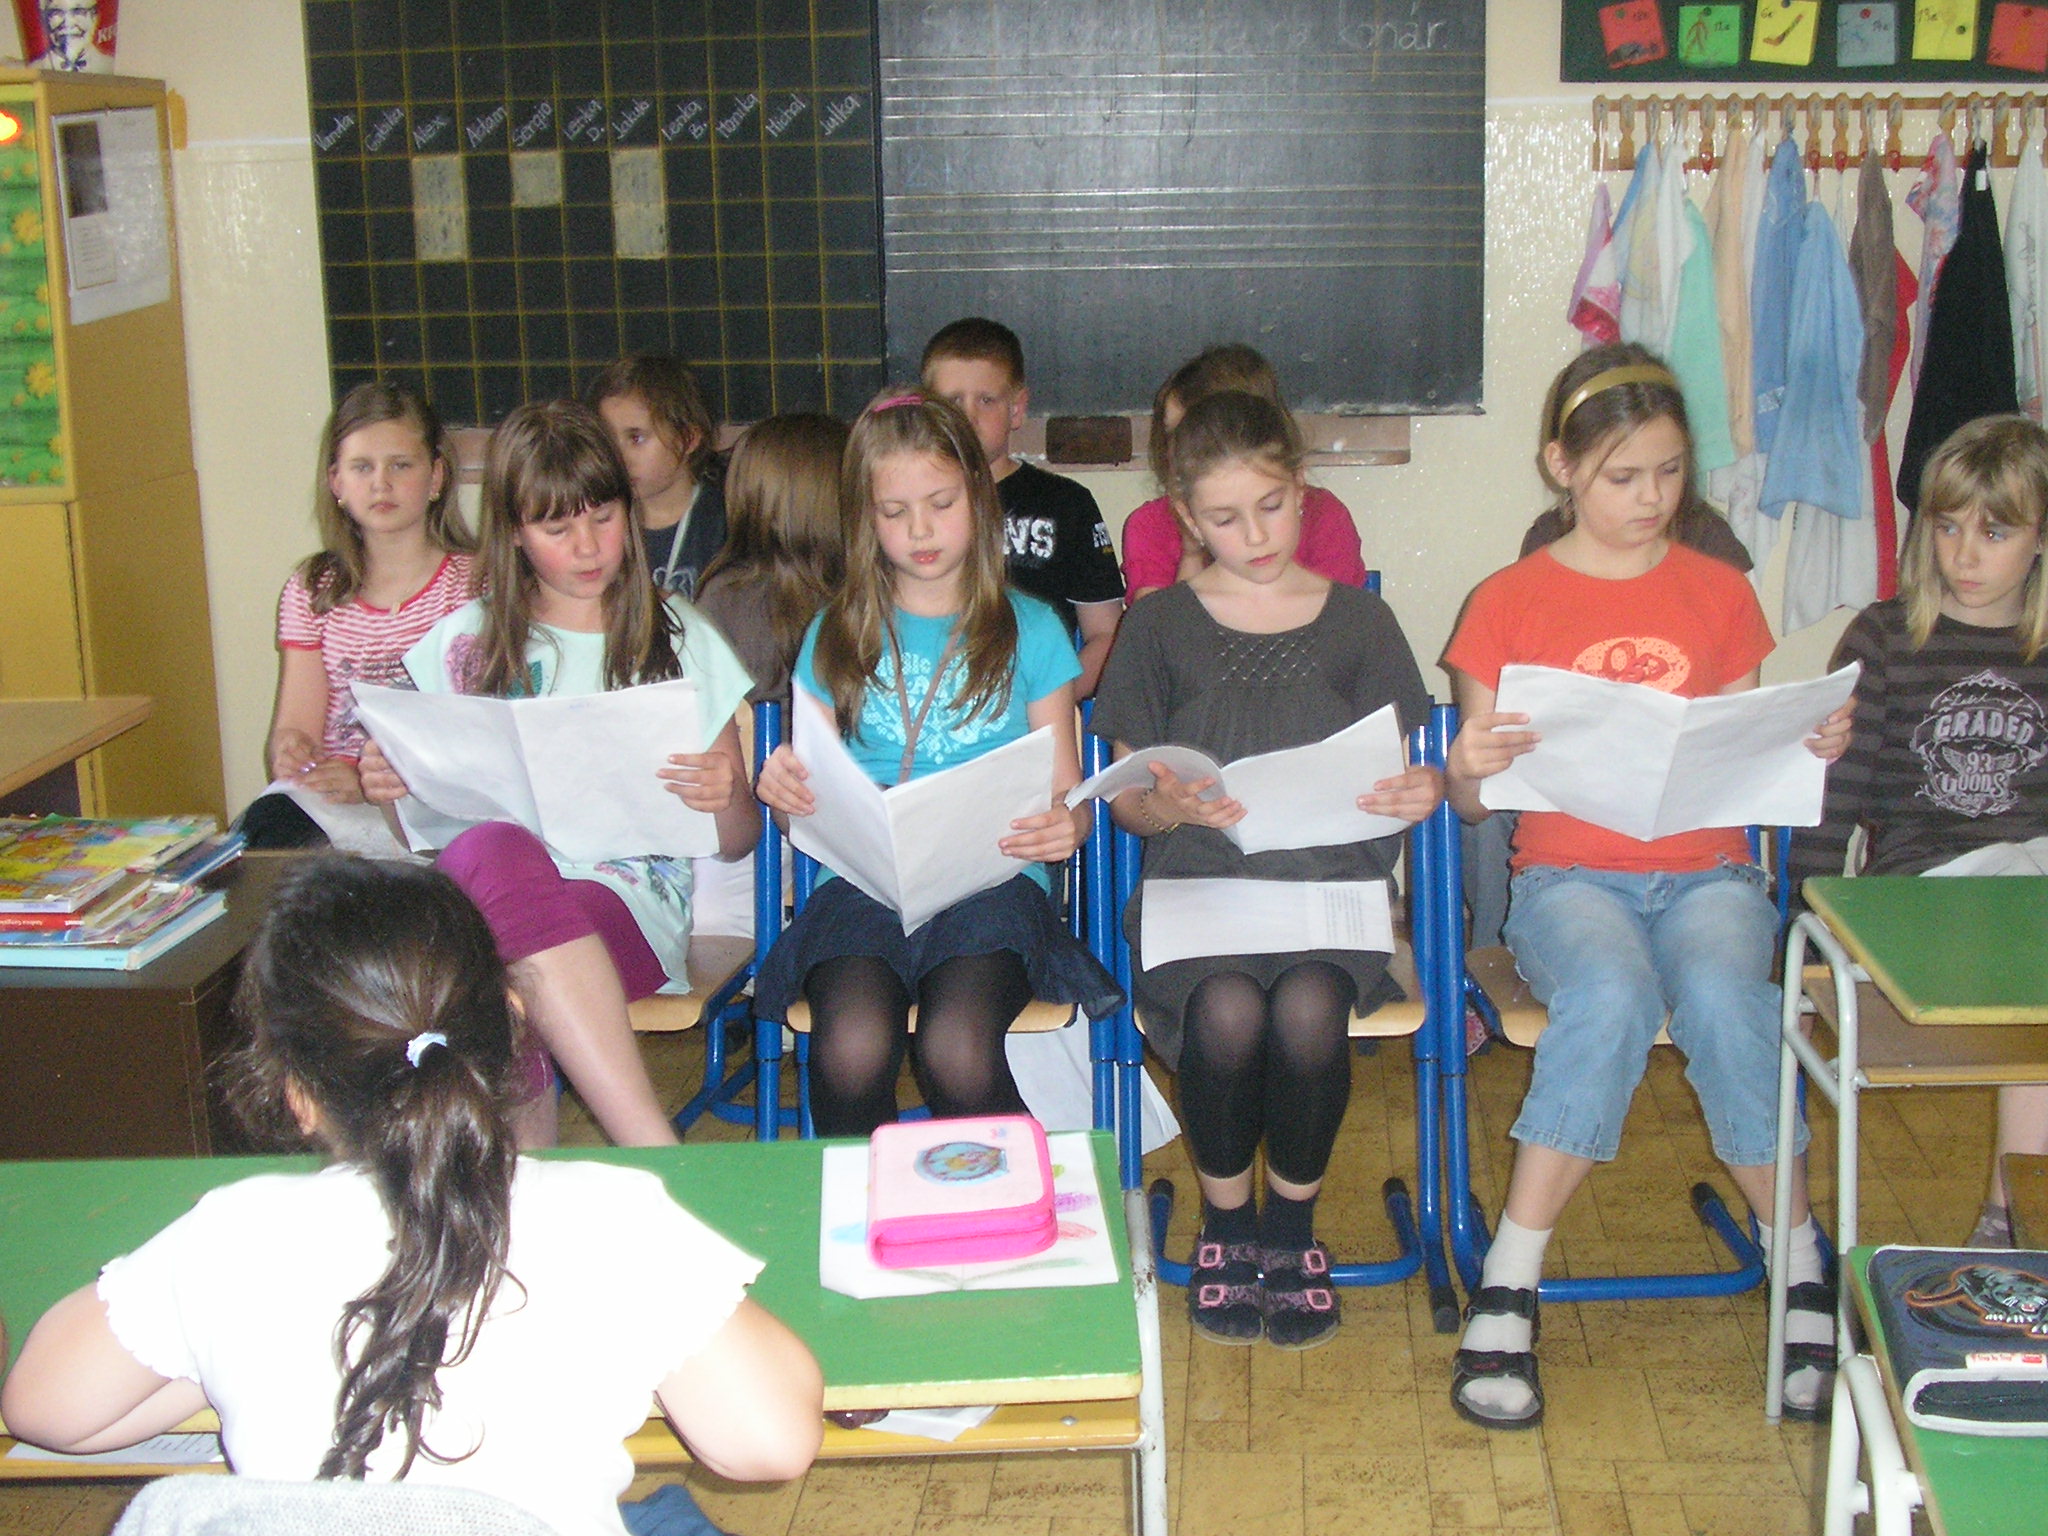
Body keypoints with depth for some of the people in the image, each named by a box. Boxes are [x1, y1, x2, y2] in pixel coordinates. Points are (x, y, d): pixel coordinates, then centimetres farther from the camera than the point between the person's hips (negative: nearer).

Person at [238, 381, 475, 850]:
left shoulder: (474, 583, 3)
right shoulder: (311, 591, 14)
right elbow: (294, 726, 6)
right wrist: (288, 751, -21)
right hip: (321, 803, 4)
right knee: (264, 822, -31)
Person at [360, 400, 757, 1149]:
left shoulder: (681, 640, 15)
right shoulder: (464, 644, 18)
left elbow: (738, 842, 15)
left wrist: (723, 799, -9)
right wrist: (393, 789, -2)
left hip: (631, 898, -2)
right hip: (479, 888, 2)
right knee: (494, 849, -37)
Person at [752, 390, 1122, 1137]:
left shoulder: (1029, 629, 12)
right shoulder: (837, 635, 15)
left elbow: (1066, 796, 12)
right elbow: (811, 795, 15)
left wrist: (1063, 826, -13)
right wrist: (783, 788, -9)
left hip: (993, 879, -1)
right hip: (864, 881, 1)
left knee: (957, 1052, -31)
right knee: (853, 1048, -30)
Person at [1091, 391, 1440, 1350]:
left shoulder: (1358, 623, 12)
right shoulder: (1160, 628, 9)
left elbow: (1391, 775, 12)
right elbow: (1125, 799, 9)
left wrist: (1423, 794, -12)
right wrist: (1172, 805, -14)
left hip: (1328, 883, 1)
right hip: (1198, 883, 0)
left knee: (1308, 1007, -33)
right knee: (1227, 1009, -33)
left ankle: (1291, 1226, -5)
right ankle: (1223, 1223, -5)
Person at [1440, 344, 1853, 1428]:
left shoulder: (1719, 594, 12)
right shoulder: (1510, 603, 5)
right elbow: (1472, 802, 5)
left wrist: (1813, 748, -6)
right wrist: (1470, 765, -18)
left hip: (1708, 871, 2)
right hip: (1568, 875, -1)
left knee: (1722, 997, -33)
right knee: (1613, 995, -36)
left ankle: (1804, 1279, -17)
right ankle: (1506, 1294, -27)